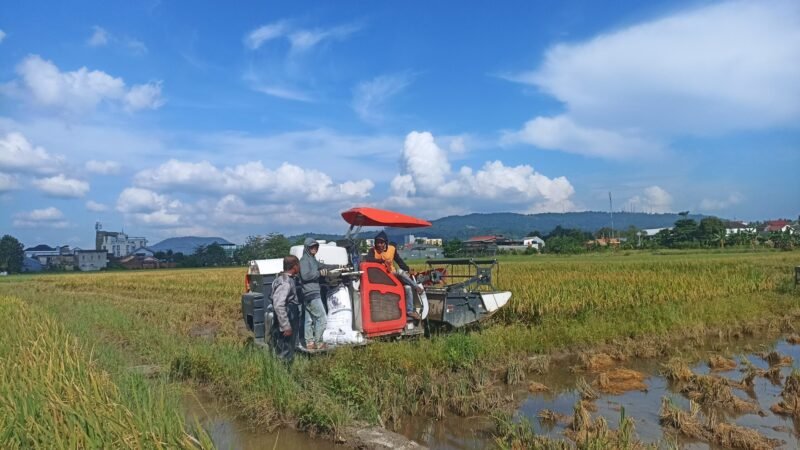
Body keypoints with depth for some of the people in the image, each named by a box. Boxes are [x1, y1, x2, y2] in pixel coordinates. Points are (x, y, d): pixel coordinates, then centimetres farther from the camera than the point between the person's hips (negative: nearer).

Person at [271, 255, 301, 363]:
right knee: (285, 356, -1)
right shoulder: (285, 283, -20)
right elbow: (278, 306, -26)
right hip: (286, 326, -10)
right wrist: (286, 326, -24)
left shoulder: (287, 280, 10)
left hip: (289, 324, 10)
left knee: (288, 352, 18)